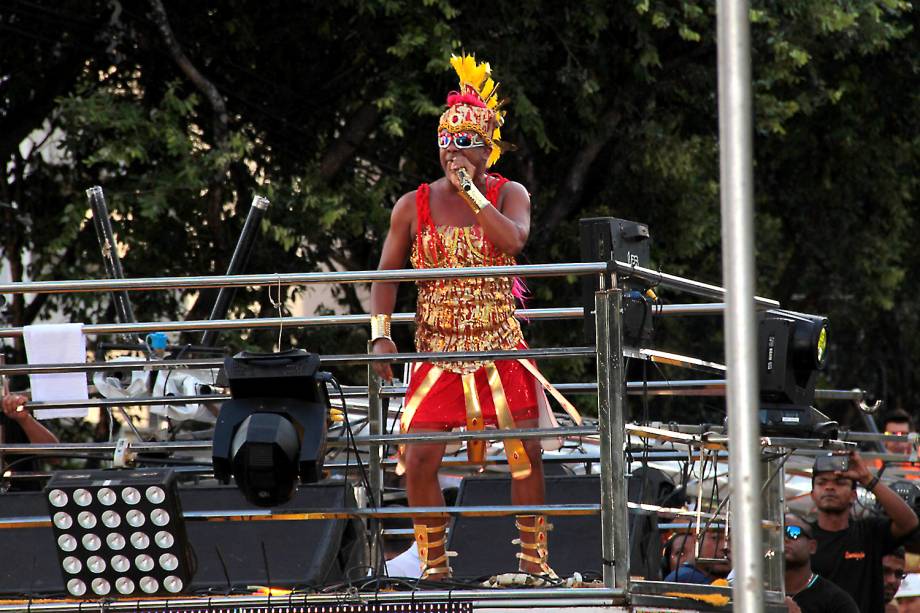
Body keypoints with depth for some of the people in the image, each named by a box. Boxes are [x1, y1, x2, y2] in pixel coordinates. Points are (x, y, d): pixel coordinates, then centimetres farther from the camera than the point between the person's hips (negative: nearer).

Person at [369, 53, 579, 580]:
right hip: (438, 352, 1)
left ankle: (535, 559, 8)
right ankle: (434, 563, 6)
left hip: (501, 348, -1)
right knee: (420, 460, -8)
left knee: (527, 453, -5)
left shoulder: (509, 195, 1)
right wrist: (381, 334, -7)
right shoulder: (414, 206, 4)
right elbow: (387, 274, 5)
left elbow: (512, 241, -20)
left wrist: (470, 189, -17)